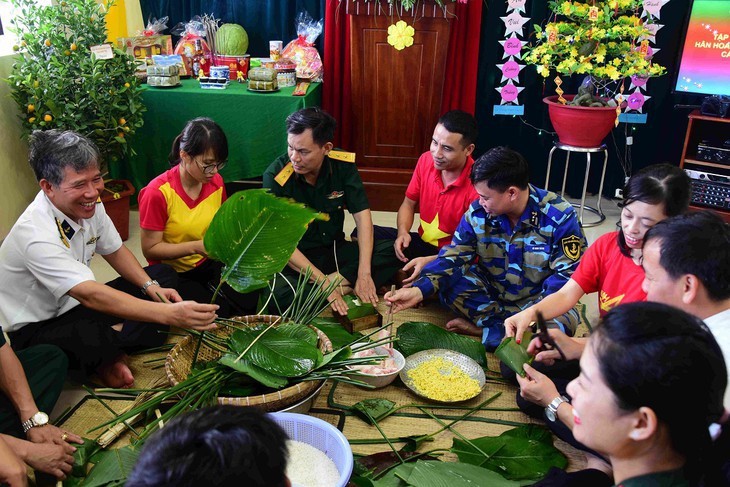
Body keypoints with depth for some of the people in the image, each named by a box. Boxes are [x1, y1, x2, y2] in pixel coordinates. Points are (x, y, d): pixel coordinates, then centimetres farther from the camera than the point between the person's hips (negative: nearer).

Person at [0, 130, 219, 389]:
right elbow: (91, 295, -39)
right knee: (93, 341, -42)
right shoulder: (35, 234, -31)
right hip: (33, 329, -8)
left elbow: (115, 251, 8)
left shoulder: (88, 204, -8)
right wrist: (170, 314, -47)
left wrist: (151, 287, -11)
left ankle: (110, 352, -7)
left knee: (162, 274, 1)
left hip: (72, 307, 9)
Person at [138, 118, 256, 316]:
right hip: (173, 273, -4)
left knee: (248, 301, -18)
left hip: (209, 264, 5)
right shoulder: (157, 193, -20)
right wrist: (196, 247, -26)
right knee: (216, 314, -23)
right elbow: (150, 249, -16)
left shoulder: (216, 182, -3)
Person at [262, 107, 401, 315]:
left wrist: (364, 273, -19)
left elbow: (362, 214, -8)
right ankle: (345, 286, -15)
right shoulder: (275, 176, -20)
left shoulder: (344, 164, -10)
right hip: (296, 258, -3)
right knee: (278, 296, -35)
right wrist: (323, 282, -27)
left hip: (335, 249, 4)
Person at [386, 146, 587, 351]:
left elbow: (567, 274, -17)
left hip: (534, 301, -2)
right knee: (447, 282, -23)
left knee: (563, 320, -34)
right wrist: (418, 290, -28)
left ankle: (480, 330, -20)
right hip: (490, 292, 3)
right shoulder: (477, 213, -11)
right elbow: (452, 257, -11)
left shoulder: (560, 217, -19)